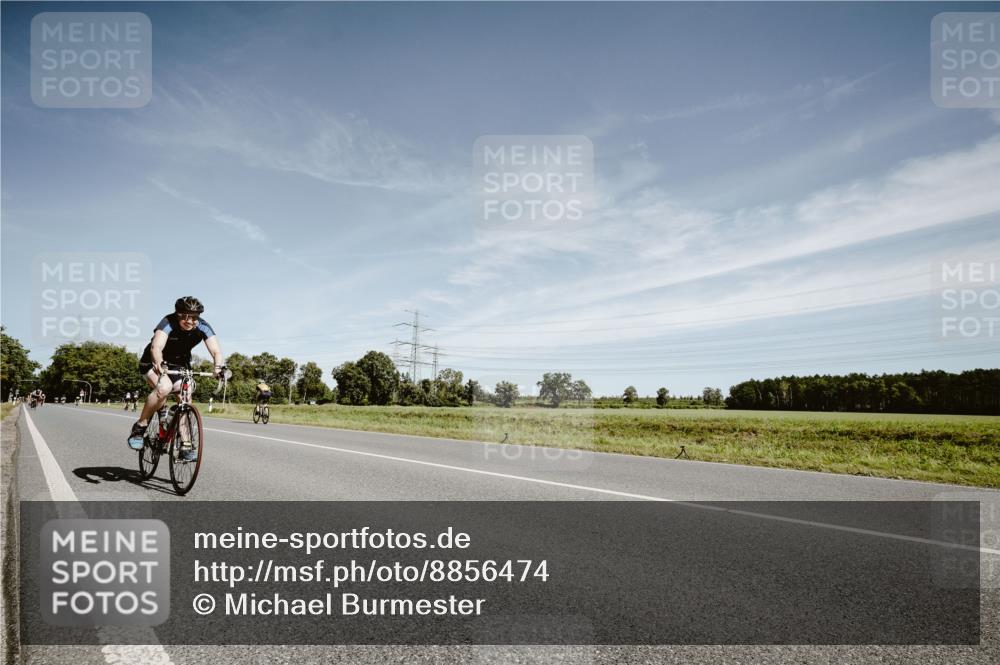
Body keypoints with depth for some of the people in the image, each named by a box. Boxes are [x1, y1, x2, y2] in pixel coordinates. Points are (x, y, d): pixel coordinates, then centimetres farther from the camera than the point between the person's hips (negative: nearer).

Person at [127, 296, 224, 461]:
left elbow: (216, 351, -29)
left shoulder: (203, 327, -19)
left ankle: (185, 446, -6)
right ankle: (140, 426, -13)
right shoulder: (169, 322, -28)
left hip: (180, 366, 4)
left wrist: (218, 366, -50)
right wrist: (160, 365, -61)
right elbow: (156, 347, -41)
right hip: (154, 363, -4)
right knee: (164, 388, -33)